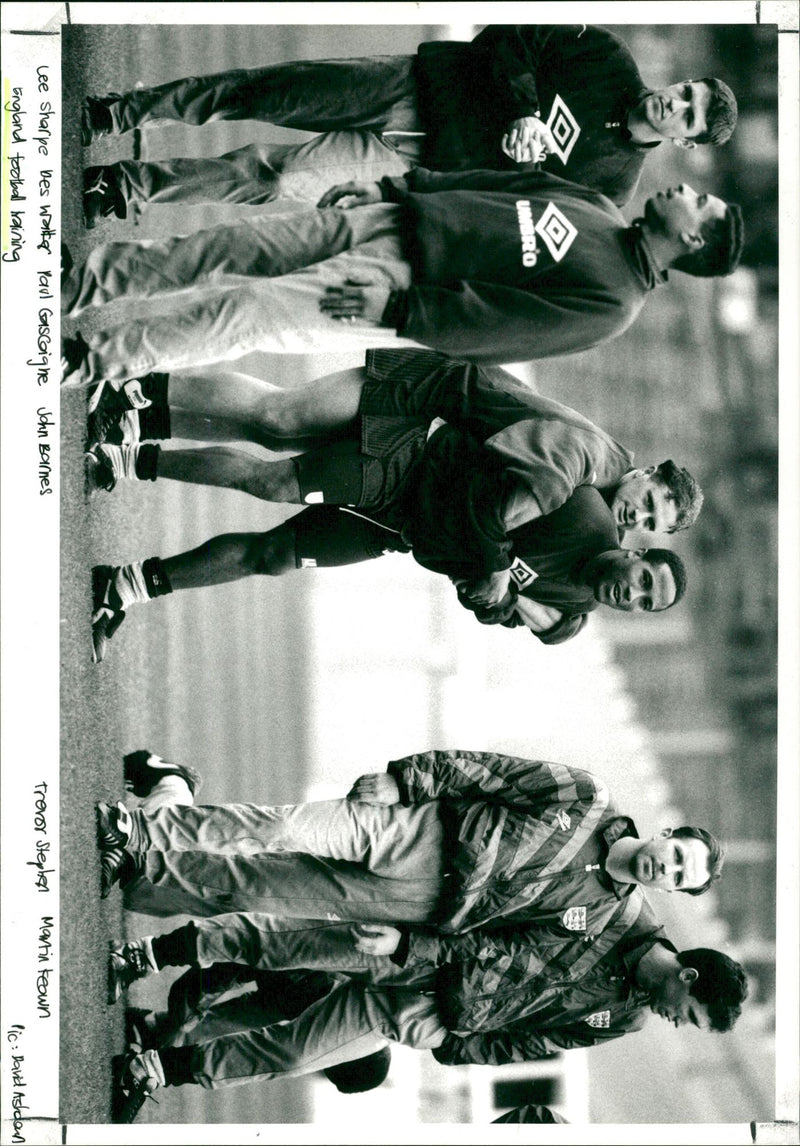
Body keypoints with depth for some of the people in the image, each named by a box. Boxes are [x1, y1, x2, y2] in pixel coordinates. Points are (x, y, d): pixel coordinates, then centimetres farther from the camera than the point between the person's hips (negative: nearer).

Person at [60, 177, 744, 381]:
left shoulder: (610, 302, -10)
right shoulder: (592, 204, 14)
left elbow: (501, 326, -17)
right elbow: (497, 181, 20)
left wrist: (397, 311, -23)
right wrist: (392, 186, 12)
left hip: (398, 287, -7)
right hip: (391, 214, 7)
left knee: (243, 310, -19)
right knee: (225, 253, -3)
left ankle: (84, 361, -11)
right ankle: (77, 281, 7)